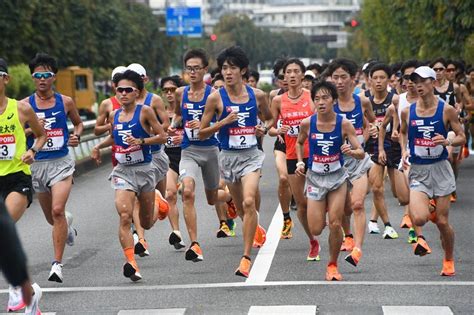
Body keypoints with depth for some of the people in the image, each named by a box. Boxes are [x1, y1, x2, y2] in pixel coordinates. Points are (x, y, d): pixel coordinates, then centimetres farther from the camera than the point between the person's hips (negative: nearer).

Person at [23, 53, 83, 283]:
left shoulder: (65, 102, 1)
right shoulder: (25, 105, -1)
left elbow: (78, 123, 18)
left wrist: (77, 136, -2)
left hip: (61, 162, -2)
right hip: (37, 164, 2)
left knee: (57, 210, -20)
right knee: (51, 217, 16)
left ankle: (57, 263, -16)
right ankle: (68, 222, 54)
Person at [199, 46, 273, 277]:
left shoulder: (257, 95, -1)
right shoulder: (216, 98, -4)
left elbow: (269, 118, 19)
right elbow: (202, 132, -1)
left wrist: (265, 128, -3)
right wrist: (224, 122, -16)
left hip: (251, 155, -1)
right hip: (228, 156, 2)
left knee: (249, 202, -20)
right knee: (240, 206, 14)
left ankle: (246, 257, -19)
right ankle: (255, 230, 46)